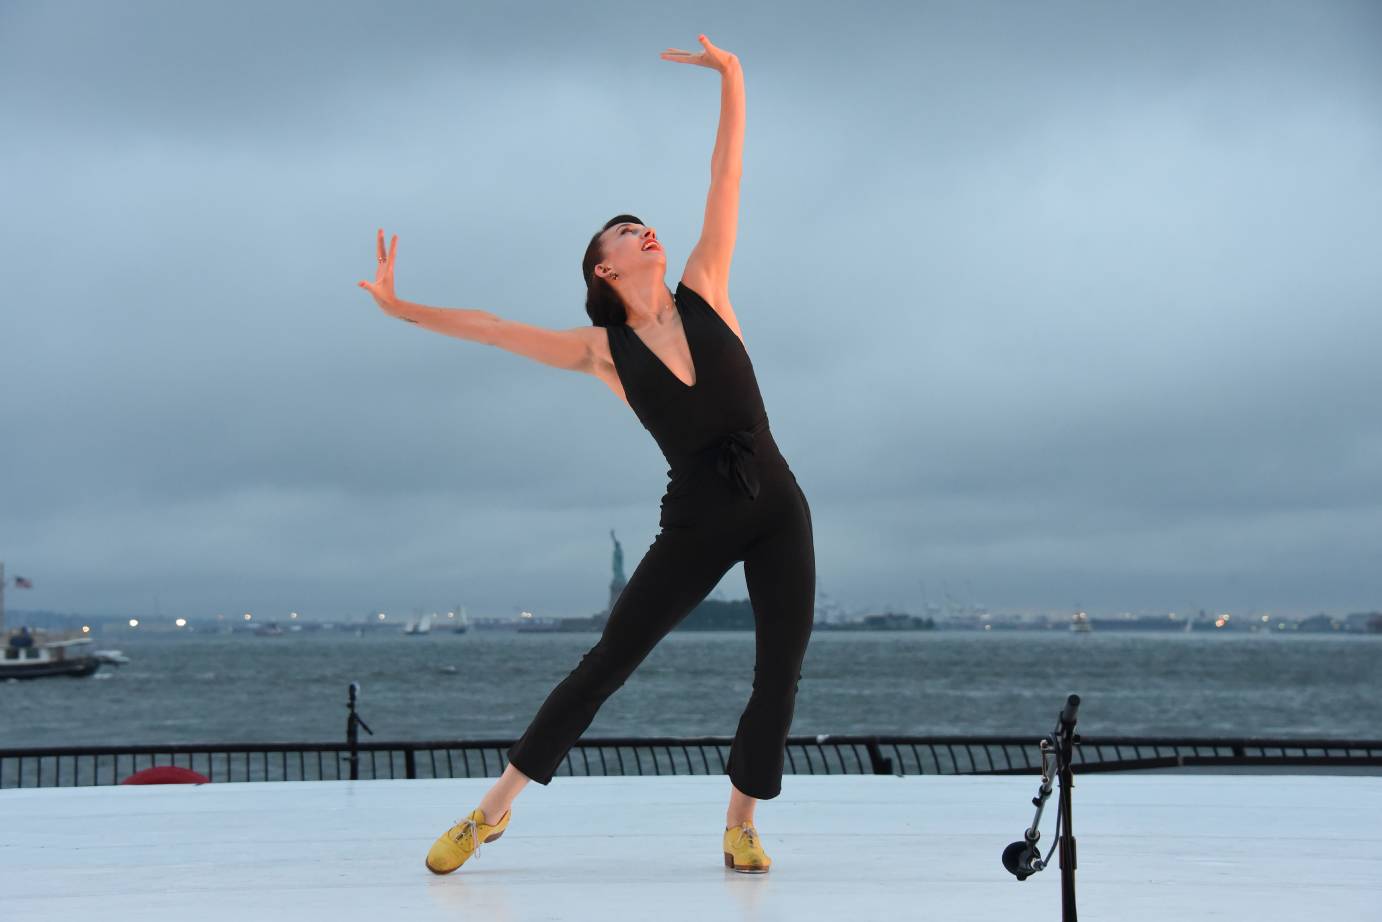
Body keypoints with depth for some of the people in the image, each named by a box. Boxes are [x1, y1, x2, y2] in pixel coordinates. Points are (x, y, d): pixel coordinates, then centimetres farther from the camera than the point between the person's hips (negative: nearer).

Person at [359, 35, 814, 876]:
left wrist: (732, 83, -4)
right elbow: (494, 329, 2)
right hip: (696, 522, -2)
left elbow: (726, 178, 1)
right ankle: (495, 809, 6)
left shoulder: (704, 290, 5)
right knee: (605, 664, -2)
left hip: (778, 509, 2)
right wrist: (404, 309, -4)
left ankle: (740, 824, 14)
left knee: (781, 678, -2)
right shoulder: (603, 352, 3)